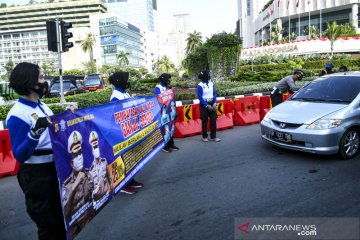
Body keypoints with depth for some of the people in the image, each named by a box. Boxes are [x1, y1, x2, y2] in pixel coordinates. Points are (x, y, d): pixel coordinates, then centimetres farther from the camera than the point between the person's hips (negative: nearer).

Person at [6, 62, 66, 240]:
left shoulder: (42, 106, 3)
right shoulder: (18, 114, -20)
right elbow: (20, 156, -23)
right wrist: (35, 132, -36)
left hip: (55, 168, 8)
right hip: (36, 174, -8)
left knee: (61, 217, 26)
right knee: (48, 224, 10)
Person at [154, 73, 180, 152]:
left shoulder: (168, 87, 18)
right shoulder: (158, 88, -5)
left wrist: (174, 110, 17)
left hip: (171, 111, 7)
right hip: (164, 112, -7)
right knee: (165, 129, -6)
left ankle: (171, 144, 18)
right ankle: (165, 146, 2)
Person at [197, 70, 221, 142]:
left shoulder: (211, 83, 4)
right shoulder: (200, 85, -13)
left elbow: (214, 94, 7)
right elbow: (200, 97, -15)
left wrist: (214, 103, -5)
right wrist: (207, 105, -16)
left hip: (211, 103, 5)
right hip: (204, 104, -5)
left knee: (213, 119, 2)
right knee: (204, 121, 4)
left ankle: (213, 136, 11)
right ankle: (204, 136, 17)